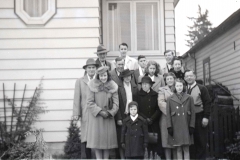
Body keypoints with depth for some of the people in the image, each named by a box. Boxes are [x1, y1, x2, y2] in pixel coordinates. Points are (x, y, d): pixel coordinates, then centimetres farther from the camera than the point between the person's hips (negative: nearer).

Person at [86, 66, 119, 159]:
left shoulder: (113, 86, 2)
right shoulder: (93, 85, -5)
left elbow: (116, 102, 1)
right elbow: (90, 102, -7)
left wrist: (110, 112, -13)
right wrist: (100, 111, -15)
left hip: (109, 116, 2)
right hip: (96, 116, -2)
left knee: (108, 138, 3)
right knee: (97, 138, -2)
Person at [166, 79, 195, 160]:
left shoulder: (189, 98, 6)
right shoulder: (170, 99, 6)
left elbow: (193, 113, 5)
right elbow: (168, 114, 4)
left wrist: (192, 126, -2)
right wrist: (169, 127, -3)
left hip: (186, 127, 0)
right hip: (176, 127, 0)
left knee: (186, 149, 1)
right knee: (178, 149, 3)